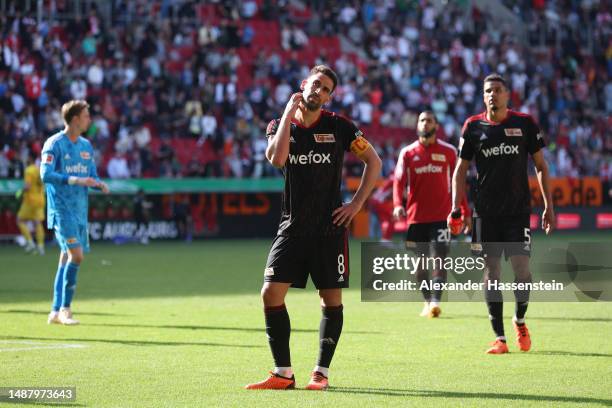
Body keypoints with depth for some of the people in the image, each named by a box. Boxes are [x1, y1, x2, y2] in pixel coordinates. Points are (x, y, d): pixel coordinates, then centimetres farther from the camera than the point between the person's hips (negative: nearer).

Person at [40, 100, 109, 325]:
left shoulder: (86, 146, 14)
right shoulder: (54, 144, -8)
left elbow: (91, 176, 19)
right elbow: (46, 174, -17)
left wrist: (99, 184, -4)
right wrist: (75, 180, -26)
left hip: (80, 210, 7)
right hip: (61, 209, -7)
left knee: (67, 258, 7)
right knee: (76, 255, -16)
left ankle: (56, 312, 12)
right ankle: (64, 309, -7)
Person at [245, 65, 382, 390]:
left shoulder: (338, 126, 0)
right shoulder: (280, 125, 4)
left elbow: (374, 162, 6)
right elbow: (276, 158, -17)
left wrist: (356, 204, -2)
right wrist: (289, 113, -13)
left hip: (329, 227, -1)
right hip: (292, 227, 2)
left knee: (331, 299, 1)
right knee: (271, 293, -8)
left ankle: (321, 372, 11)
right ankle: (283, 373, 0)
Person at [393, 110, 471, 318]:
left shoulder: (448, 151, 6)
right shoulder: (408, 153, 7)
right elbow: (399, 182, 1)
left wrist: (465, 212, 8)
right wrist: (398, 205, -17)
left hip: (441, 216, -2)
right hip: (416, 216, 2)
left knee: (439, 259, -13)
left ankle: (435, 302, -19)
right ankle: (427, 301, 19)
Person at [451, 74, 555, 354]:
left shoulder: (525, 123, 3)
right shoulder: (473, 127, 4)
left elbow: (540, 166, 8)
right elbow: (460, 170, 9)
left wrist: (548, 206, 4)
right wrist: (456, 208, -1)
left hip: (518, 210, -1)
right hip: (486, 212, 1)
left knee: (521, 267, -8)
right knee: (491, 271, -1)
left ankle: (520, 321, 19)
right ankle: (499, 338, 4)